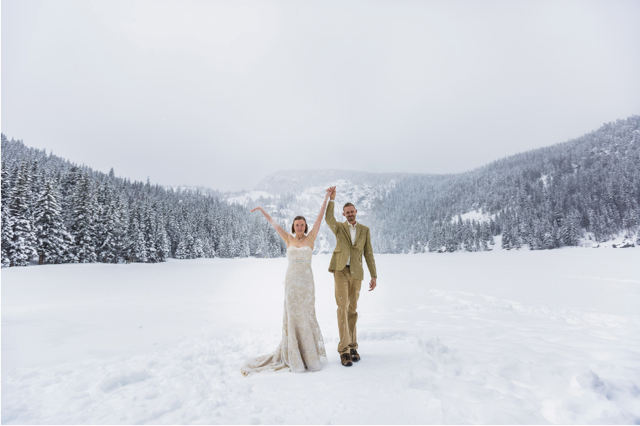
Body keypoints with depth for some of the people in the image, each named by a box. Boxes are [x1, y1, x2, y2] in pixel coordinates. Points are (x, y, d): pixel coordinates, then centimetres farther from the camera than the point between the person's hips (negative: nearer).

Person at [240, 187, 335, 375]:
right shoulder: (289, 240, 5)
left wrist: (327, 197, -4)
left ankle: (310, 354, 19)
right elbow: (274, 223, 7)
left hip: (307, 282, -1)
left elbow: (320, 218, -2)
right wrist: (261, 209, 8)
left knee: (307, 316, 4)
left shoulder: (311, 238, 1)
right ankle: (294, 355, 15)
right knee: (292, 316, 4)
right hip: (291, 281, 1)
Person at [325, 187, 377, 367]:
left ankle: (352, 346, 21)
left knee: (352, 310, 9)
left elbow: (368, 254, 7)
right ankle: (344, 349, -4)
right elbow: (329, 219, -20)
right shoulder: (339, 228, 4)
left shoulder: (365, 230, 9)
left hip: (356, 273, 2)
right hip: (341, 271, -2)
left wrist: (374, 275, 2)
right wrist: (331, 199, -29)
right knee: (342, 308, -9)